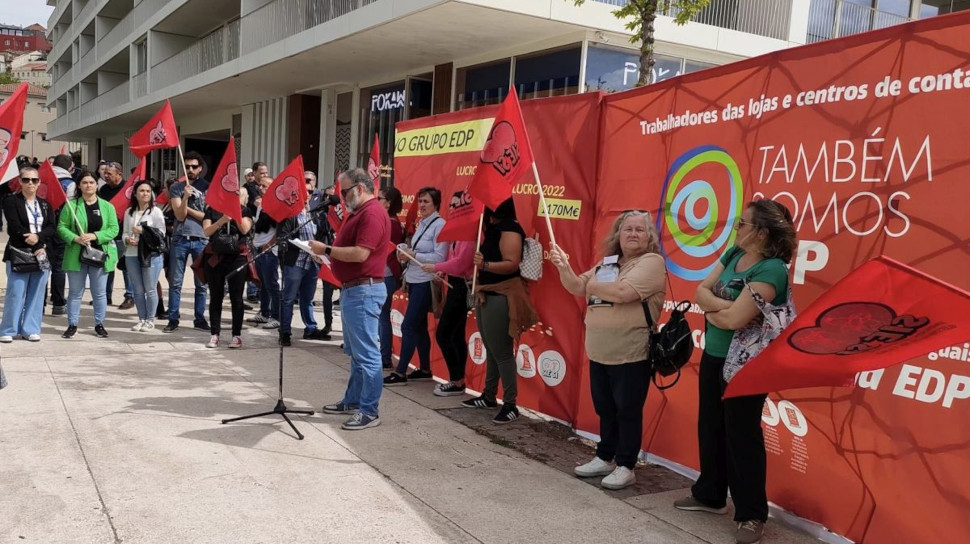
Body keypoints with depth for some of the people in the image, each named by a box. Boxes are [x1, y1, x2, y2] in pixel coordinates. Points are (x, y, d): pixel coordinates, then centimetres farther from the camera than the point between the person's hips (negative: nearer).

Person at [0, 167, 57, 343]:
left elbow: (52, 228, 3)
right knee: (15, 293, -4)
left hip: (41, 254, 4)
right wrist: (34, 247, -13)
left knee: (36, 294, 4)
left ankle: (30, 329, 11)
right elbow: (15, 228, -10)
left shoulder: (45, 205, 14)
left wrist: (38, 237, -17)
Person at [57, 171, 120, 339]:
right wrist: (75, 238, -18)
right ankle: (72, 325, 18)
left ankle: (99, 324, 19)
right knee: (75, 292, 8)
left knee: (99, 293, 8)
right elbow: (62, 227, -1)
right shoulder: (71, 205, 0)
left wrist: (95, 235, -16)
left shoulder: (107, 206, 2)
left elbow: (114, 229, -3)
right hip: (76, 255, 0)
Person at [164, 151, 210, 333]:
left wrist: (187, 208, -4)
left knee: (201, 283, 5)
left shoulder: (207, 188, 5)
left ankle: (200, 319, 14)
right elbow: (180, 215, -4)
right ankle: (173, 320, 7)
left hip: (201, 240, 0)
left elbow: (208, 216, -1)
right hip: (180, 239, 0)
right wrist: (185, 197, -17)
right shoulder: (176, 188, 6)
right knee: (175, 282, 1)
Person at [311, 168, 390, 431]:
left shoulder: (372, 213, -16)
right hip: (351, 290, 11)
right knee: (355, 351, 18)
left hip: (364, 291, -11)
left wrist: (326, 249, -15)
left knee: (366, 353, -6)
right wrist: (327, 251, 4)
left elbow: (360, 253, -25)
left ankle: (369, 411, -1)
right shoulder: (359, 212, 17)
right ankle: (353, 400, 28)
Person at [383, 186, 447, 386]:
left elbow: (440, 257, -18)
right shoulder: (422, 224, 14)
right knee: (419, 326, 13)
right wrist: (406, 254, -2)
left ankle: (400, 372, -2)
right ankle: (425, 369, 23)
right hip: (414, 280, 9)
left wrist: (413, 255, -18)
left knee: (408, 326, -8)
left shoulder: (440, 225, -12)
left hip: (426, 282, -9)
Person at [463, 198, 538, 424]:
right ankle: (489, 396, 28)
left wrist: (485, 265, -36)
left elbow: (512, 263, -25)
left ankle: (510, 405, 0)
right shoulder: (493, 227, 15)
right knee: (491, 349, 17)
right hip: (487, 294, 10)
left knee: (502, 352, -6)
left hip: (501, 297, -10)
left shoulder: (509, 229, -15)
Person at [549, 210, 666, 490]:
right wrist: (564, 267, -5)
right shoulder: (607, 263, 14)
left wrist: (594, 286, -7)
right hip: (599, 352, 7)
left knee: (627, 411, 2)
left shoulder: (651, 262, -10)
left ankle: (625, 467, 14)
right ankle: (604, 458, 31)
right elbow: (577, 287, 14)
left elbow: (623, 292, -24)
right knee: (605, 409, 17)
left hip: (631, 355, -7)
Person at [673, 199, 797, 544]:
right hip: (712, 355, 8)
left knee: (741, 435, 1)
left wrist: (710, 311, -9)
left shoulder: (771, 270, -23)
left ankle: (752, 515, 16)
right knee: (710, 427, 18)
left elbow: (735, 319, -28)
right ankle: (710, 495, 35)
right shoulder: (733, 254, 3)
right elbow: (701, 290, 0)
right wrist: (725, 306, -18)